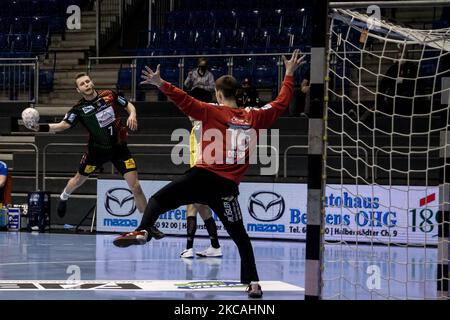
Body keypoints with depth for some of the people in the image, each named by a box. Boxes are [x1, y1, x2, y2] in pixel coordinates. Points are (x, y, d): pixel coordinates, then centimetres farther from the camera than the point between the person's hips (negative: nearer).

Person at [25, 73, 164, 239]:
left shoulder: (109, 95, -8)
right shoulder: (79, 109, -13)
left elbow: (129, 105, 6)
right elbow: (64, 125, -24)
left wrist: (132, 115, -16)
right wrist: (42, 127, -38)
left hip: (119, 147, 0)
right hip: (97, 149, 0)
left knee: (135, 186, -8)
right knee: (79, 179, 20)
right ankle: (63, 198, 55)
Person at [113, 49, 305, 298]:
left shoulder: (211, 112, 2)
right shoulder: (253, 117, 12)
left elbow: (186, 101, -8)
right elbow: (281, 104, 23)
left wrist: (161, 84, -7)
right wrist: (289, 74, 32)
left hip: (203, 176, -3)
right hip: (228, 186, 3)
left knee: (159, 200, 4)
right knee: (240, 236, 11)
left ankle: (142, 231, -22)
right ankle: (253, 282, 4)